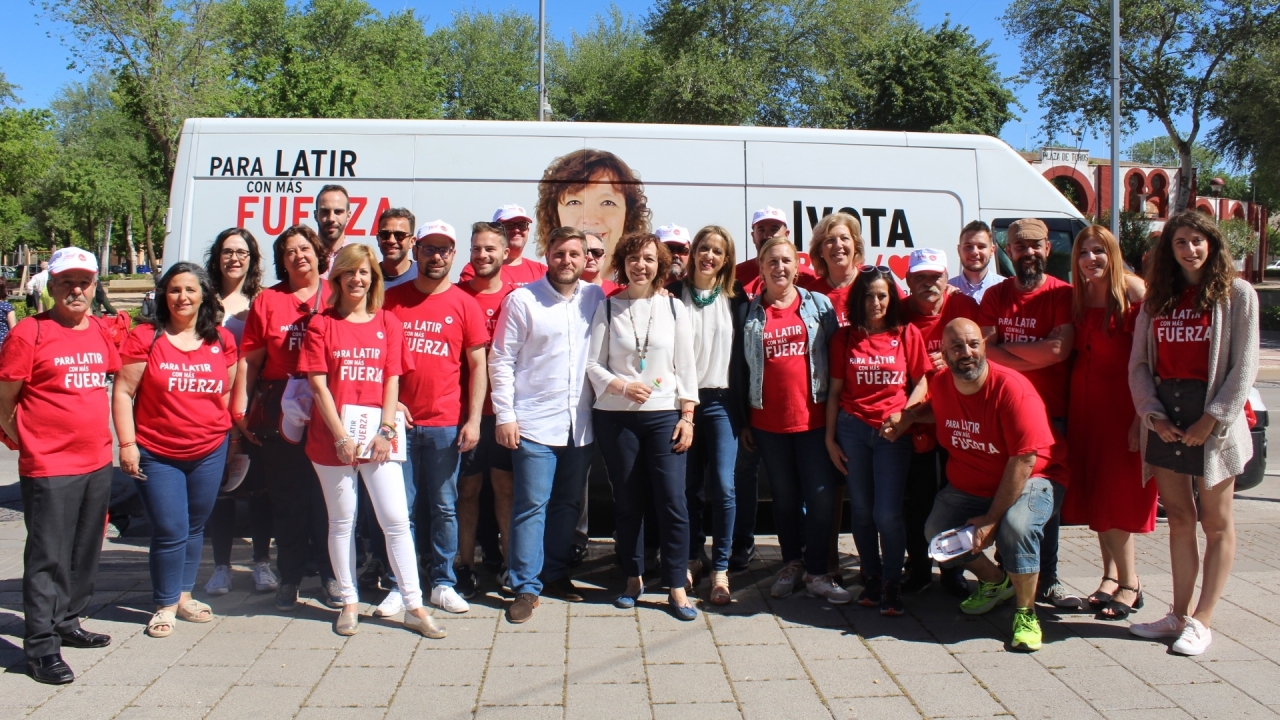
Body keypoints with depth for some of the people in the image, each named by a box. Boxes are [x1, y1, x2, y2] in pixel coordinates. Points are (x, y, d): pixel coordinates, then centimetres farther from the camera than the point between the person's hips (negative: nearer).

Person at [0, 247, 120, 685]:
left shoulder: (100, 332, 9)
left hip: (97, 463, 7)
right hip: (49, 468, -6)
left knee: (85, 553, 16)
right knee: (49, 557, -2)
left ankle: (68, 624, 31)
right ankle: (41, 647, 7)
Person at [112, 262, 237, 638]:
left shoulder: (222, 340, 3)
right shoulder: (145, 337, -6)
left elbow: (230, 392, 12)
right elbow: (123, 391, -6)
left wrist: (228, 434, 8)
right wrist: (127, 444, -11)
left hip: (209, 452, 3)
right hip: (156, 454, -3)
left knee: (195, 527, 14)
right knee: (170, 531, -1)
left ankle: (183, 594, 31)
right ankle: (165, 604, 17)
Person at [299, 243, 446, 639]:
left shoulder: (388, 323, 8)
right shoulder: (321, 324, 3)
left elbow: (392, 381, 4)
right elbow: (318, 384, -3)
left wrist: (386, 430, -7)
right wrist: (341, 436, -10)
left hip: (378, 437, 1)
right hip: (332, 438, -1)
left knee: (397, 520, -2)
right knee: (342, 522, 8)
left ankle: (414, 607, 4)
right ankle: (349, 602, 21)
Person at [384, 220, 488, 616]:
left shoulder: (465, 305, 4)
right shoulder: (392, 299, 6)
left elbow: (477, 365, 3)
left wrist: (473, 419, -3)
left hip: (445, 424, 0)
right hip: (399, 420, 1)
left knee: (444, 506, 6)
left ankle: (443, 582, 18)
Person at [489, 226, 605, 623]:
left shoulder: (595, 298, 6)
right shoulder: (522, 300, -3)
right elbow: (501, 360, -3)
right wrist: (504, 415, -8)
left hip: (580, 423, 4)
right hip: (534, 423, -4)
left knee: (568, 505, 13)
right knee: (531, 506, -2)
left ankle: (556, 573, 28)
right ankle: (526, 587, 7)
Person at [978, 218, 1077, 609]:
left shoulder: (1063, 294, 0)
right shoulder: (995, 296, 10)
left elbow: (1059, 348, -13)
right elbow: (984, 348, -2)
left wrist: (1006, 346, -5)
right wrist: (1035, 357, -13)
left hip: (1051, 412, -2)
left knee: (1048, 498, 3)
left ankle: (1046, 578, 16)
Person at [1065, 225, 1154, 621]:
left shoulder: (1134, 292, -10)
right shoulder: (1077, 296, 8)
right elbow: (1073, 351, 9)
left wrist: (1141, 415, -19)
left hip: (1122, 400, -6)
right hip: (1085, 401, 6)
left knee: (1116, 490, -3)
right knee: (1093, 488, 9)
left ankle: (1129, 582, 9)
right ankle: (1112, 574, 22)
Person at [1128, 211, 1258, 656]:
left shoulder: (1237, 294, -1)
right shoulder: (1158, 297, 11)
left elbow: (1244, 366, -7)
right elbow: (1138, 364, 8)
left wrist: (1212, 419, -14)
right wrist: (1153, 414, -6)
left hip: (1211, 418, -4)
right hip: (1165, 418, 4)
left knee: (1216, 523, 4)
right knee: (1179, 520, 10)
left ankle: (1201, 621, 10)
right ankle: (1179, 615, 18)